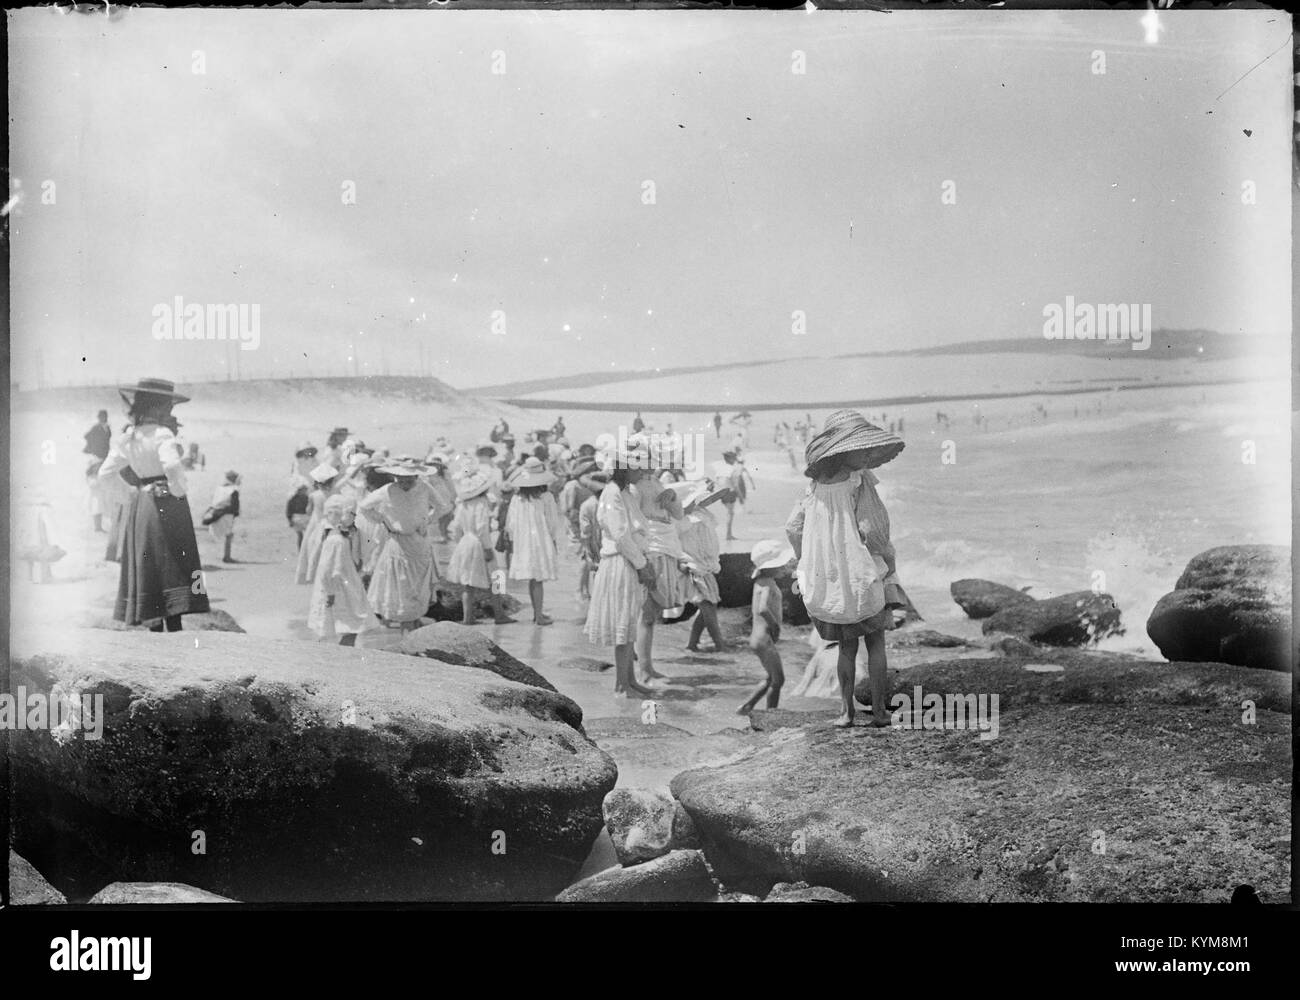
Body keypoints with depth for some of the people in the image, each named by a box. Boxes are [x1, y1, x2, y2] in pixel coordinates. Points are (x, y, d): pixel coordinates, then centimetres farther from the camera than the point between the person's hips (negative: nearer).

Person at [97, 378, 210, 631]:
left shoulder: (127, 439, 7)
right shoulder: (162, 435, -13)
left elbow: (104, 473, 14)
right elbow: (172, 465, -31)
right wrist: (179, 491, -14)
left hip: (140, 506, 6)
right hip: (167, 505, -6)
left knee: (148, 570, 11)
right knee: (172, 570, -4)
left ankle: (155, 627, 13)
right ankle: (174, 629, -8)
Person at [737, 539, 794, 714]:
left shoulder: (761, 581, 10)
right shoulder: (768, 585, -19)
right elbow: (763, 609, -36)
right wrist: (775, 625, -20)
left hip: (758, 638, 10)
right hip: (765, 640, -10)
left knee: (772, 679, 21)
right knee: (778, 680, 0)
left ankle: (745, 707, 25)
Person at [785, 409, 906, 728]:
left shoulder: (817, 487, 2)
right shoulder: (859, 483, -17)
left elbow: (793, 527, 3)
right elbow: (871, 530, -22)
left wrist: (808, 566, 10)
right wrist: (889, 559, -5)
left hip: (828, 579, 5)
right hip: (864, 575, -5)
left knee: (846, 647, 16)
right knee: (875, 643, 11)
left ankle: (846, 710, 14)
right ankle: (878, 710, 12)